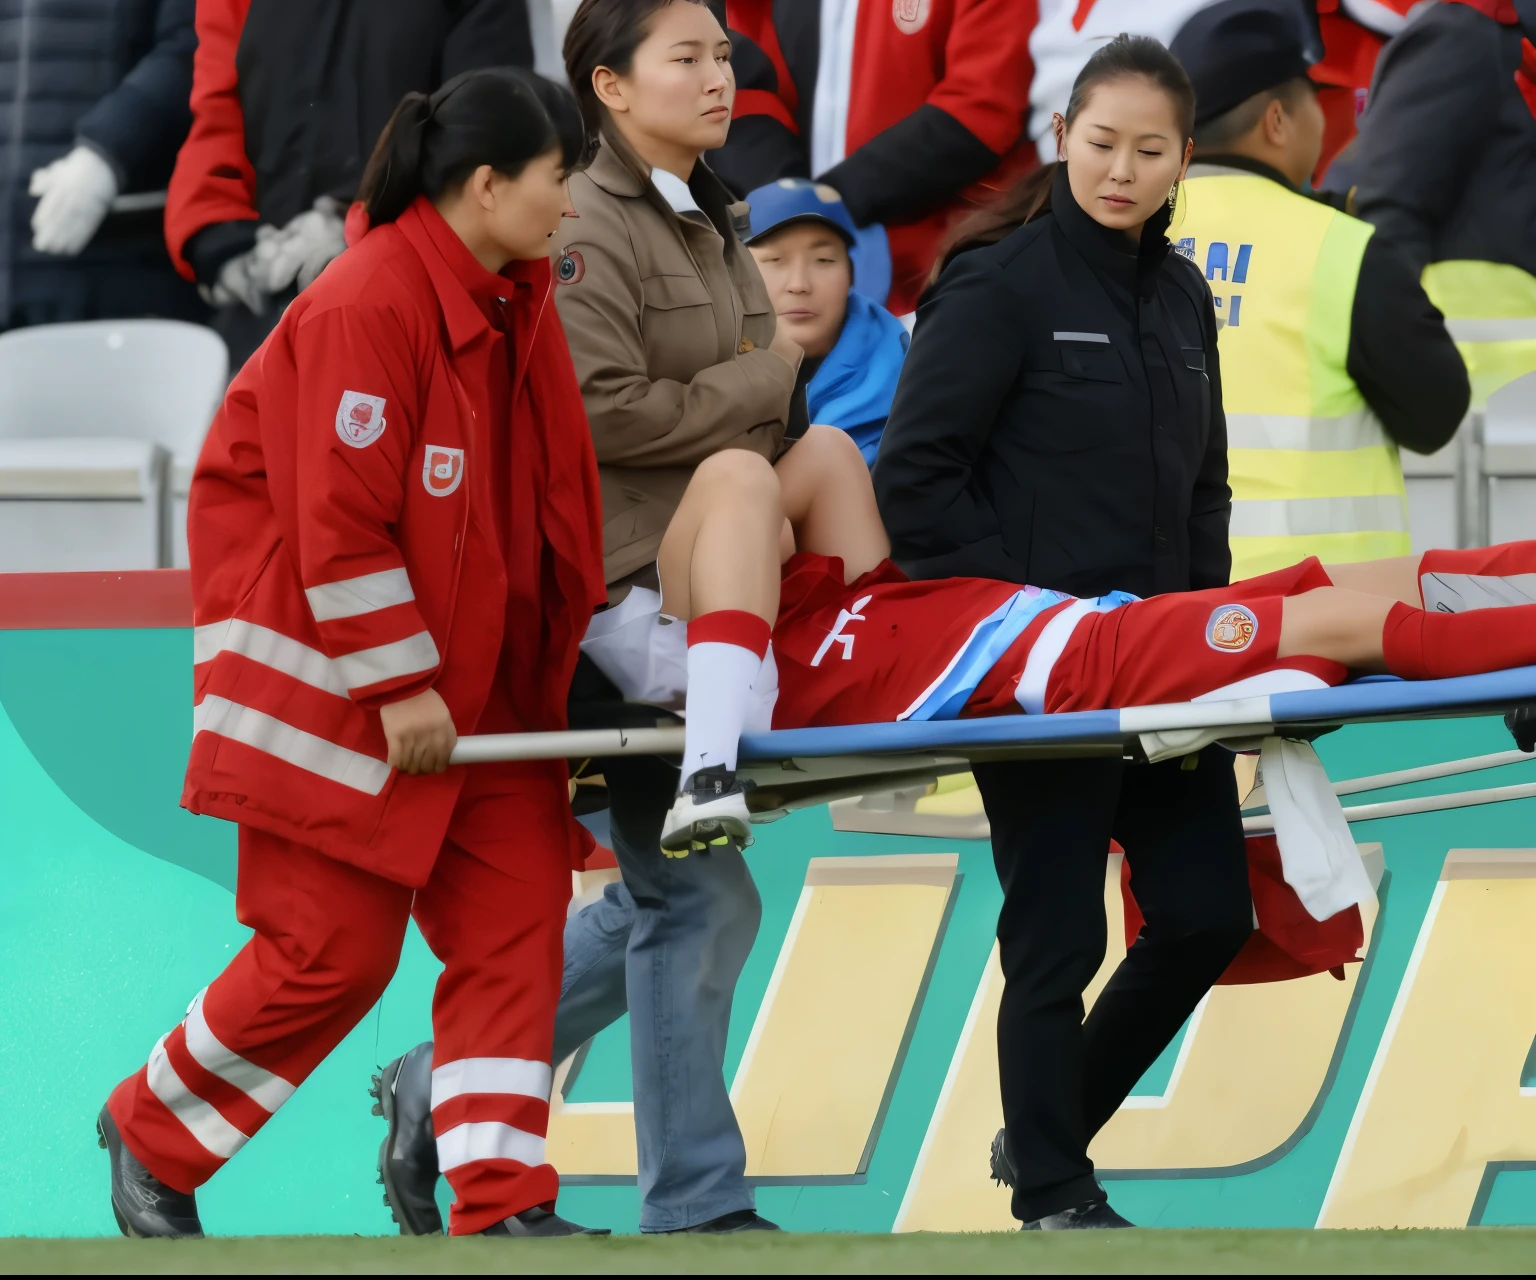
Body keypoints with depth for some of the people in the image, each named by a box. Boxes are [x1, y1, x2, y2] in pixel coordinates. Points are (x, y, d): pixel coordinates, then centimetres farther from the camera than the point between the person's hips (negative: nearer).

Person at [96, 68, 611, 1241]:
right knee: (332, 950, -5)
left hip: (469, 678, 8)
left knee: (517, 911, -3)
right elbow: (340, 520, -22)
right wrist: (400, 686, -19)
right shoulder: (370, 308, -21)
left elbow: (535, 491, 17)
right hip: (335, 682, -8)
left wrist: (553, 651, 15)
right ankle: (152, 1134, 18)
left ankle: (502, 1201, -5)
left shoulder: (513, 304, 7)